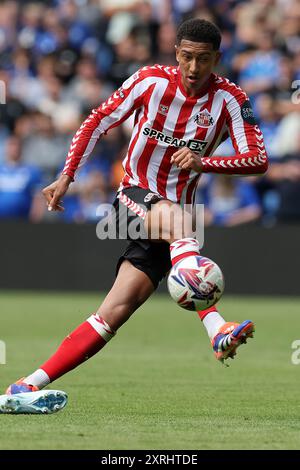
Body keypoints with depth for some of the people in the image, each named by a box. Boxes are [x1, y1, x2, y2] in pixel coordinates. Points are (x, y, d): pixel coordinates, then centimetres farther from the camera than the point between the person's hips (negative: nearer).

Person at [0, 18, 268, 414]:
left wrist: (203, 162, -33)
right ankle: (217, 331, -55)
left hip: (175, 211, 1)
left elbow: (258, 159, -17)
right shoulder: (151, 81, -7)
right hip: (135, 196, -1)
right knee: (173, 217, -38)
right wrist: (67, 177, -5)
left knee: (115, 312, -12)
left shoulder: (230, 99, -8)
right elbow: (99, 121, 3)